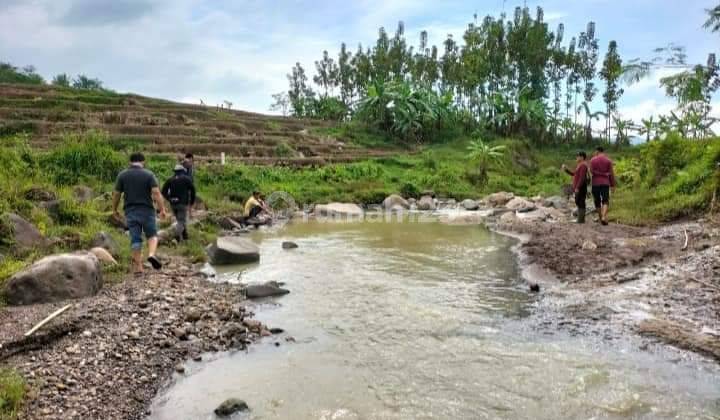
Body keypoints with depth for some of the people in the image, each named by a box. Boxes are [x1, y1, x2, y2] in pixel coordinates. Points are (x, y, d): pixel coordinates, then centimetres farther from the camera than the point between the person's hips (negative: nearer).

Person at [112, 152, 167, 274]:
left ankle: (138, 267, 6)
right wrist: (162, 209, -10)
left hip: (130, 211, 2)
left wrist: (114, 210, 17)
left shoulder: (122, 175, 4)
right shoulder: (149, 174, -3)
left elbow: (116, 194, 5)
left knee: (135, 239, 5)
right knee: (152, 234, 12)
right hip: (147, 210, -2)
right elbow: (156, 192, -12)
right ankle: (151, 254, -14)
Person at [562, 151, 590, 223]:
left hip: (581, 187, -11)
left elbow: (582, 178, -21)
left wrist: (577, 187, -24)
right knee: (578, 202, 14)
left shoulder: (583, 165, -14)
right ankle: (580, 219, 20)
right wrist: (566, 169, 12)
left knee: (580, 202, -8)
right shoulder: (580, 165, 18)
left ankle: (581, 219, -5)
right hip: (578, 187, 11)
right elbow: (573, 174, 23)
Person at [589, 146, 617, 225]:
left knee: (597, 201, 11)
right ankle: (604, 217, -22)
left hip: (595, 183, 0)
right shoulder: (608, 160, 3)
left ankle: (600, 218, 20)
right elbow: (611, 173, 2)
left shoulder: (593, 160, 1)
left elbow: (591, 172, -5)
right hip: (605, 183, 0)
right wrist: (613, 185, 5)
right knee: (605, 201, -1)